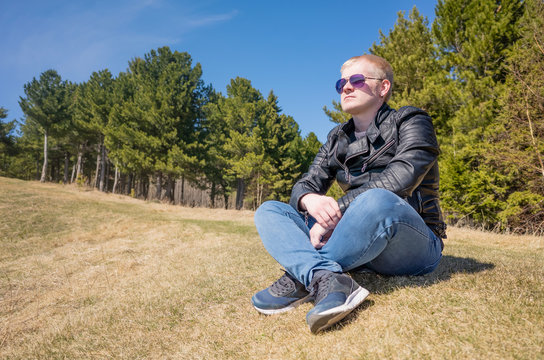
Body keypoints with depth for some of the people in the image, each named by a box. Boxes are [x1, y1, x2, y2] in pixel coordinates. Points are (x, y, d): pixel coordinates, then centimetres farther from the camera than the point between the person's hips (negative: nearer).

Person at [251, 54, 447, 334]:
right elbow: (305, 184, 7)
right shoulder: (338, 140, 18)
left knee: (376, 200, -39)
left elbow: (400, 179, -17)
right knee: (268, 211, -7)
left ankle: (300, 280, -26)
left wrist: (336, 212, -21)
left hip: (414, 246, -5)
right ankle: (326, 281, -35)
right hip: (360, 248, 5)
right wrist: (309, 200, -19)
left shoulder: (411, 122, 2)